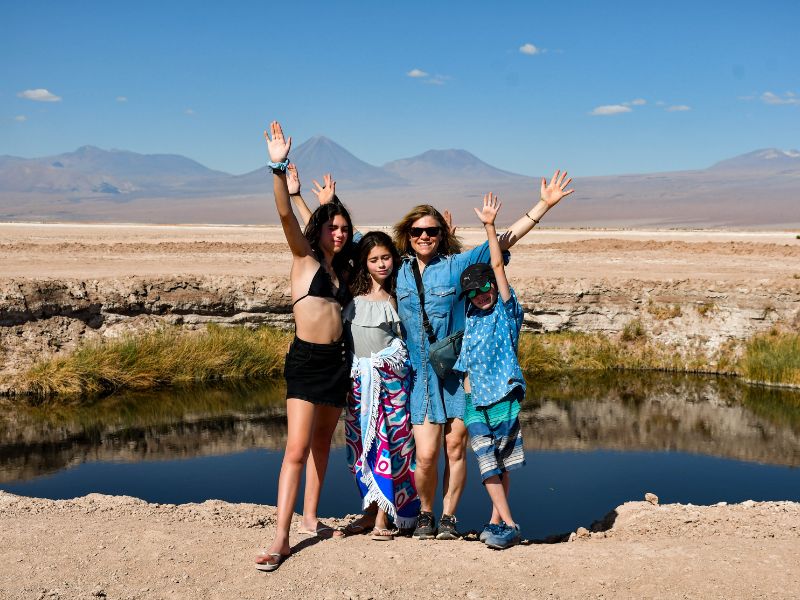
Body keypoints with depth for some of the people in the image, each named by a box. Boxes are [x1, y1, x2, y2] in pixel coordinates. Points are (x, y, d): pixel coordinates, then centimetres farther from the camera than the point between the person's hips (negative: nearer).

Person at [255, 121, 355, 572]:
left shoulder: (341, 269, 14)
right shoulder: (304, 258, -2)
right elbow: (286, 215, -16)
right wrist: (279, 168, -30)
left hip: (339, 359, 6)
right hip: (306, 359, -6)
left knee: (322, 443, 14)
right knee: (297, 450, -11)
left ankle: (311, 519, 26)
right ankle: (281, 538, -9)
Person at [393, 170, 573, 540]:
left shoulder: (457, 265, -1)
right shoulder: (399, 271, 6)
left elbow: (505, 240, -2)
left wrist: (544, 204, -6)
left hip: (457, 372, -1)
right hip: (420, 374, 1)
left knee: (455, 448, 3)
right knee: (426, 455, -6)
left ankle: (448, 517, 18)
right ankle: (425, 515, 18)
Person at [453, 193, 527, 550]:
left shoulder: (506, 310, -1)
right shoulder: (471, 316, 11)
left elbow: (498, 266, -7)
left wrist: (489, 226, -13)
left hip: (504, 394, -3)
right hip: (474, 397, 3)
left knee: (502, 460, 2)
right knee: (486, 459, -6)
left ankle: (496, 520, 10)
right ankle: (508, 524, -3)